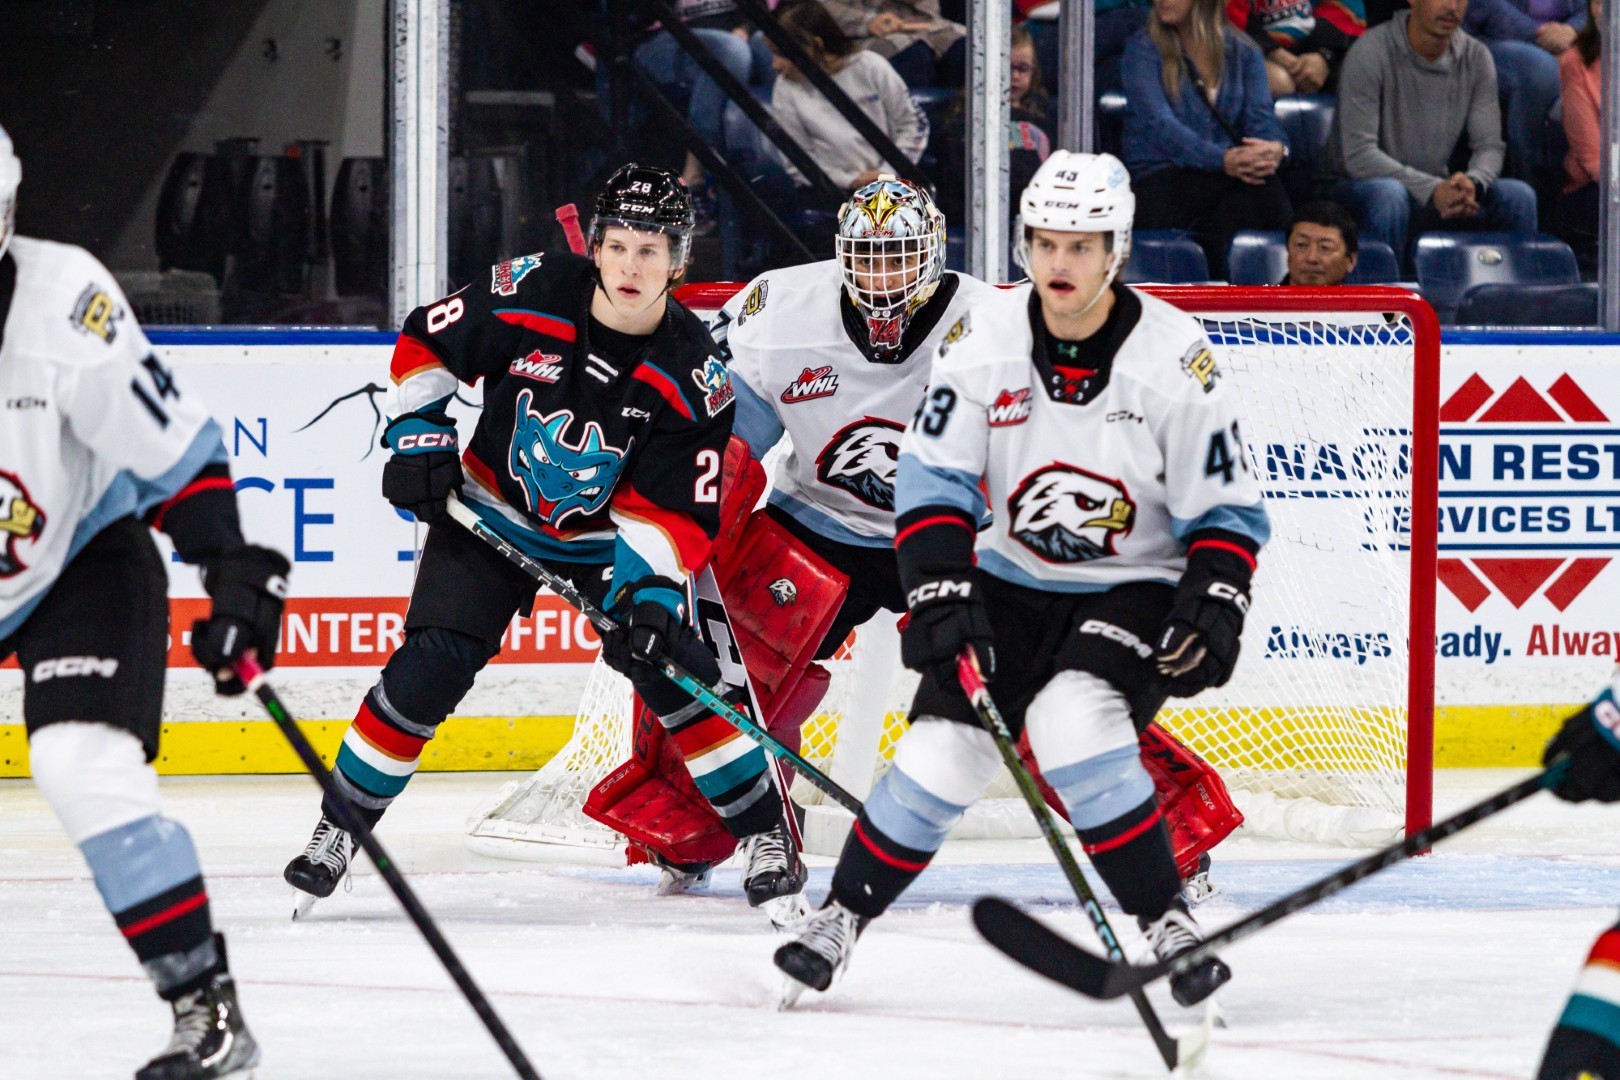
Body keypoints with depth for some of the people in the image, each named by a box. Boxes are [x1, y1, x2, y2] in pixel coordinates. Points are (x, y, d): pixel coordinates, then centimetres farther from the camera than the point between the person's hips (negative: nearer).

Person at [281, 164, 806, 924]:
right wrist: (418, 438, -11)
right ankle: (341, 825, 3)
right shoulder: (528, 294, -21)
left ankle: (763, 833, 4)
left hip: (610, 539, 0)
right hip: (490, 516, 0)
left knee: (675, 674, -12)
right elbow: (425, 346, -4)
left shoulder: (692, 376, -19)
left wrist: (652, 595, -29)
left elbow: (677, 509, -17)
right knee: (426, 669, -12)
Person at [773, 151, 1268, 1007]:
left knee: (1073, 727, -28)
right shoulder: (984, 339, -10)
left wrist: (1212, 615, -20)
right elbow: (931, 477, -6)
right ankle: (840, 918, 13)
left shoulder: (1174, 359, -15)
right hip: (1010, 580, 3)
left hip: (1133, 589, -3)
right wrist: (940, 593, -17)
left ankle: (1168, 924, -16)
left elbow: (1226, 510, -7)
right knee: (941, 752, -8)